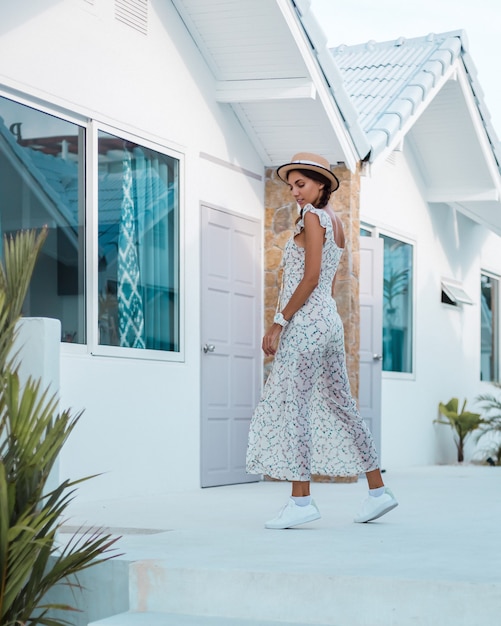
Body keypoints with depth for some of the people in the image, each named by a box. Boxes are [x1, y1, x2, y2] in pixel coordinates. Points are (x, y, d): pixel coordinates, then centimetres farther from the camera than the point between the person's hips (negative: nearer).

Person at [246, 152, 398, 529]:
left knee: (292, 405, -8)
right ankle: (378, 490, 14)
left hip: (306, 322, -10)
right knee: (340, 405, 11)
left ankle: (301, 501, -10)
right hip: (330, 321, 10)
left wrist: (279, 323, -15)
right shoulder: (336, 223, 18)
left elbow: (311, 277, -17)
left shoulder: (313, 217, -9)